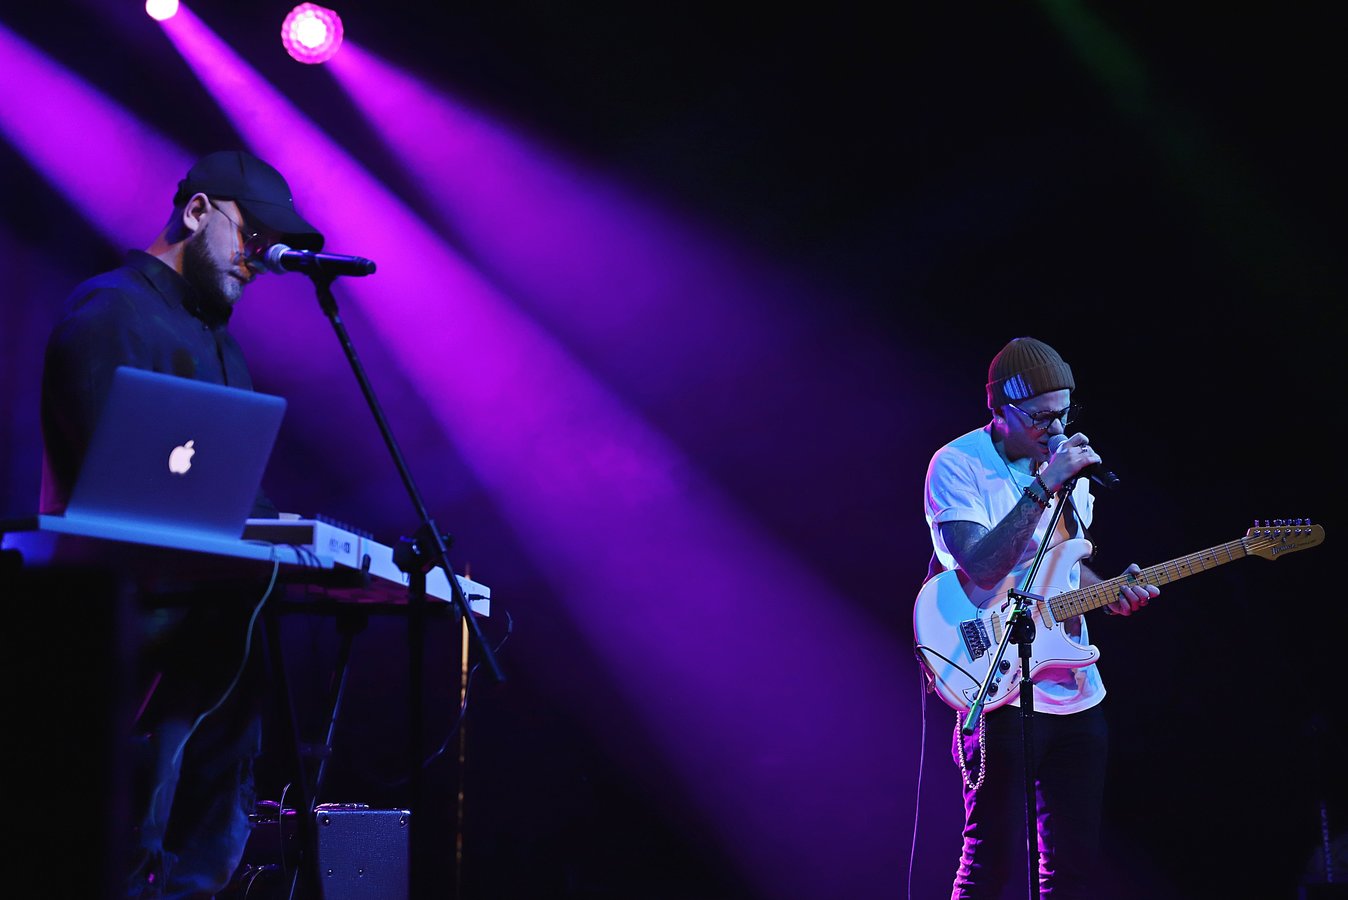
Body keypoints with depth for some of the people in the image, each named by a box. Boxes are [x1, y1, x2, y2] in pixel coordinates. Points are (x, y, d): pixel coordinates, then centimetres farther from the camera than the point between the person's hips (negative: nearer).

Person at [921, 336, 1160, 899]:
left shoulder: (1067, 462, 11)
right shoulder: (956, 466, -10)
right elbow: (982, 567, -24)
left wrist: (1108, 593, 3)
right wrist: (1043, 487, -26)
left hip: (1077, 696, 7)